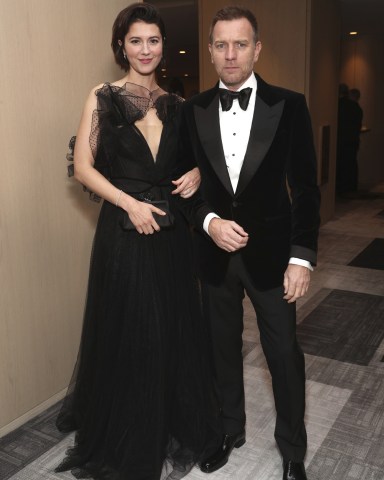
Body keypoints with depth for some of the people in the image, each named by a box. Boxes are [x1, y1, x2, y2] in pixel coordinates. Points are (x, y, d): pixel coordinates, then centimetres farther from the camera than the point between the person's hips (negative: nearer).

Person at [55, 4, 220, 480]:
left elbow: (191, 157, 18)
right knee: (128, 334, 6)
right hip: (124, 233, -4)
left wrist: (196, 174, -4)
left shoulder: (175, 104, 10)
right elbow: (84, 167, -6)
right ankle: (129, 439, 29)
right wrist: (131, 203, -16)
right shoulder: (103, 98, -2)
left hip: (171, 231, 4)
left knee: (175, 329, 12)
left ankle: (176, 423, 36)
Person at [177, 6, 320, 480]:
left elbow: (305, 188, -5)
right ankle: (229, 429, 40)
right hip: (213, 252, 2)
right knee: (223, 348, 16)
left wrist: (302, 257, -10)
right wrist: (210, 222, -14)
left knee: (284, 353, 8)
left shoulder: (289, 106, -6)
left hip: (270, 252, -2)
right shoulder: (193, 110, 1)